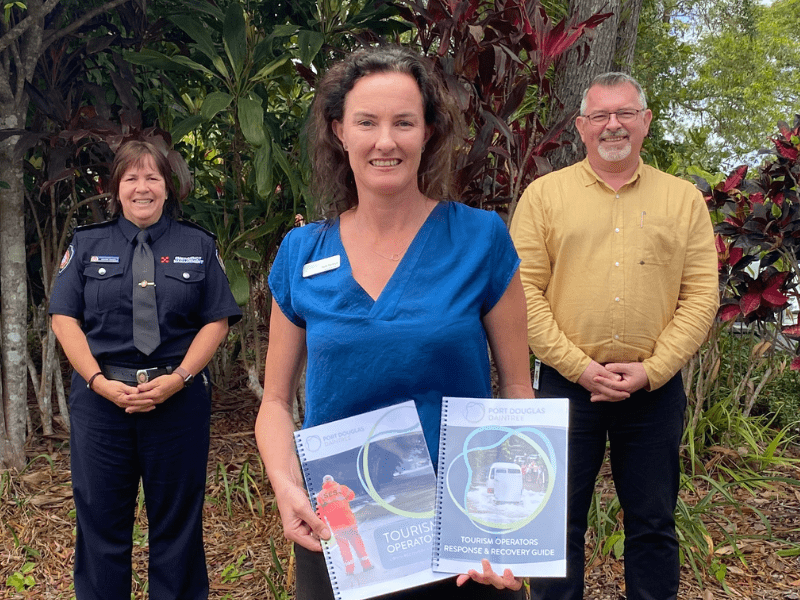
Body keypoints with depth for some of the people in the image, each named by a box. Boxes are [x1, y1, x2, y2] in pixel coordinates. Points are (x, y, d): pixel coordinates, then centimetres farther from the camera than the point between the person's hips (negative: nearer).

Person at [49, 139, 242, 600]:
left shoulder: (198, 245, 7)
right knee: (100, 522, 7)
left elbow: (217, 321, 2)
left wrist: (178, 378, -11)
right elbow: (65, 318, 3)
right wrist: (99, 380, -10)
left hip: (179, 400, 0)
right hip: (101, 398, 1)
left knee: (178, 523, 8)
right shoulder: (88, 244, 9)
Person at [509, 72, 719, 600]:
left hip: (656, 390, 2)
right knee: (559, 521, 10)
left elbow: (701, 296, 1)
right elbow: (524, 290, -5)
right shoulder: (545, 194, 1)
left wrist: (650, 370, -9)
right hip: (566, 383, -1)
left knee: (653, 525, 14)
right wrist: (579, 366, -12)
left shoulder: (684, 199, 6)